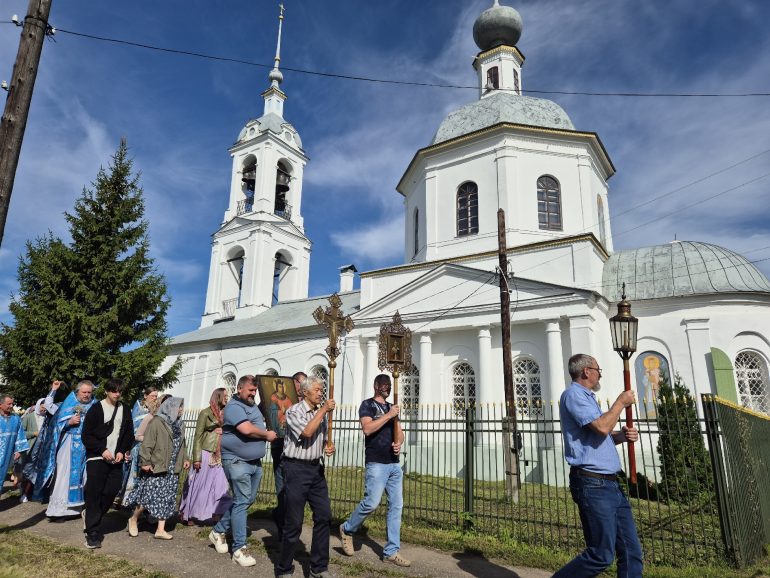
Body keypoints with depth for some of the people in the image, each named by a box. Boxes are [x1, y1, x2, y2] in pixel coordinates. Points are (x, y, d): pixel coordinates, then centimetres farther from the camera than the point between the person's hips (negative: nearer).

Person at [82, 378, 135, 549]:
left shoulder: (125, 410, 10)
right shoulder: (96, 409, -2)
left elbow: (129, 435, 13)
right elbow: (86, 435, -4)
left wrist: (122, 451, -2)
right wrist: (102, 450, -13)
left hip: (116, 460, 4)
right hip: (97, 458, -4)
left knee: (111, 493, 1)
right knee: (94, 495, -5)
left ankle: (92, 519, 27)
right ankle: (93, 534, 4)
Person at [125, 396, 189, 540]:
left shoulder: (179, 425, 14)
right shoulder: (156, 422, -10)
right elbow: (147, 444, -14)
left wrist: (185, 459, 12)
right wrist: (145, 462, -18)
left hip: (172, 470, 7)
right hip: (155, 468, -7)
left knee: (167, 499, 7)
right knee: (149, 496, -3)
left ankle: (160, 530, 14)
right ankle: (134, 519, 24)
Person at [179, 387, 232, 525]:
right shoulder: (205, 413, -5)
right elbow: (198, 436, -6)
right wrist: (196, 458, -11)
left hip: (219, 457, 5)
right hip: (206, 454, -4)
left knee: (219, 486, 0)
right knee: (199, 485, 6)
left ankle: (217, 515, 5)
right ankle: (186, 514, 24)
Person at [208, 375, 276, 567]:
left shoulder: (253, 405, 13)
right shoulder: (233, 407, -15)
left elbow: (261, 423, 29)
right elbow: (247, 429, -27)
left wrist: (267, 433, 6)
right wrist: (267, 435, -12)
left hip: (255, 461, 9)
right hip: (237, 461, -9)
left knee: (247, 500, 15)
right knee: (241, 502, -5)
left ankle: (218, 531, 32)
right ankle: (239, 549, 5)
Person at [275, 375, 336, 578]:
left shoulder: (321, 413, 11)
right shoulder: (294, 411, -9)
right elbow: (307, 432, -25)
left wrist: (330, 446, -2)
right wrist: (323, 410, -20)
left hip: (316, 468, 7)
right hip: (296, 468, -6)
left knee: (324, 516, 4)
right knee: (294, 521, 1)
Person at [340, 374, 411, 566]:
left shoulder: (392, 407, 18)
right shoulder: (367, 404, -2)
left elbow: (400, 432, 17)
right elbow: (367, 428, -18)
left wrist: (399, 443, -5)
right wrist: (389, 415, -17)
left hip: (394, 464, 7)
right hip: (376, 463, -7)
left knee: (396, 505, 5)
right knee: (371, 502, -11)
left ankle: (391, 551, 13)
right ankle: (347, 529, 16)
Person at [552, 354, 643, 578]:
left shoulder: (586, 397, 21)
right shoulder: (573, 394, -11)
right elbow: (602, 426, -22)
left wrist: (621, 435, 5)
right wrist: (620, 403, -6)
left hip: (611, 484, 10)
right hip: (592, 484, -10)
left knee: (631, 552, 8)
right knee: (601, 556, -6)